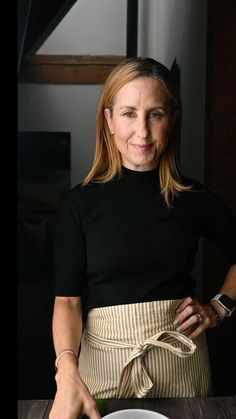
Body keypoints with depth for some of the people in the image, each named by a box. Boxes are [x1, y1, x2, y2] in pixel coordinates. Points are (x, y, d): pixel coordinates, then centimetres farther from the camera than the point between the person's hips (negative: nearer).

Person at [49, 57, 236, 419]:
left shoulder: (195, 198, -5)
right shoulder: (81, 202, -8)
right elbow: (67, 298, -11)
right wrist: (67, 373, -25)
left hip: (180, 357, 2)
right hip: (104, 357, -1)